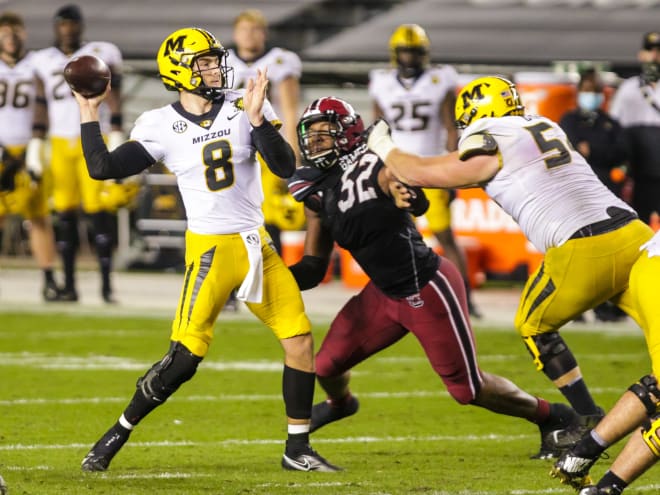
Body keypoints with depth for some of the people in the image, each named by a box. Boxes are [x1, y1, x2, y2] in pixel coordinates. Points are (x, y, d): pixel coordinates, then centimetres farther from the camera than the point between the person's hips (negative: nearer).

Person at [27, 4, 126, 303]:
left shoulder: (101, 56, 2)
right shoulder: (45, 62, 11)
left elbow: (113, 101, -1)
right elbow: (42, 108, 13)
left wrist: (116, 140, -8)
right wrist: (35, 148, 8)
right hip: (59, 143, 3)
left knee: (97, 209, -10)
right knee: (64, 212, 1)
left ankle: (106, 283, -8)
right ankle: (69, 284, 6)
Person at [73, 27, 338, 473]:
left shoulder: (244, 107, 0)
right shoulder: (160, 126, -4)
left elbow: (286, 167, -8)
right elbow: (102, 168, -7)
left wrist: (257, 118, -20)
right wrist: (89, 114, -5)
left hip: (257, 246, 4)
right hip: (210, 250, -4)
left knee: (301, 341, 1)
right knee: (183, 360, -11)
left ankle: (297, 449, 14)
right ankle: (116, 436, 6)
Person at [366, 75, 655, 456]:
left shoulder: (489, 149, 1)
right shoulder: (546, 128, 23)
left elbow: (419, 174, 11)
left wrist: (384, 148, 31)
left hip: (583, 253, -6)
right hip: (633, 236, 6)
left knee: (535, 328, 18)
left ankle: (590, 421, 17)